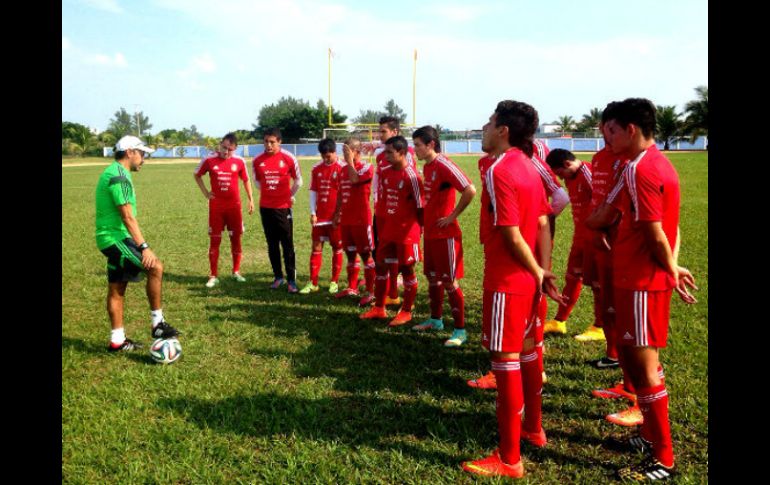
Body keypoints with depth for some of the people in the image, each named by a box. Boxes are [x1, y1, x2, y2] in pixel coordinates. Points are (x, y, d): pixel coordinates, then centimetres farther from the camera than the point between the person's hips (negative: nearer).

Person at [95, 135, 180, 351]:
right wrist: (144, 246, -26)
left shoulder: (113, 172, 17)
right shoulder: (119, 175, -16)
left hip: (111, 238, 11)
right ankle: (157, 324, -10)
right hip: (116, 237, -11)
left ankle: (117, 340, 20)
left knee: (116, 289, 13)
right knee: (155, 267, -17)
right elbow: (127, 216, -23)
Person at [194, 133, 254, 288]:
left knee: (236, 239, 7)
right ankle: (213, 276, 8)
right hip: (216, 206, -1)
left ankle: (236, 272, 23)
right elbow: (196, 175, 11)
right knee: (214, 240, 1)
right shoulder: (209, 161, -6)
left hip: (234, 205, 1)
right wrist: (205, 192, 2)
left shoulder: (239, 162, -4)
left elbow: (245, 180, 9)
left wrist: (251, 200, 7)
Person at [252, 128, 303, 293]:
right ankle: (278, 277, 20)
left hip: (283, 207, -3)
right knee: (272, 245, 10)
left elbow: (298, 180, 5)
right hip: (265, 207, 3)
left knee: (288, 245, -1)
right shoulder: (257, 160, 1)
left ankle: (291, 280, 5)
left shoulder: (289, 158, -7)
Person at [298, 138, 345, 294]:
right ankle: (313, 283, 10)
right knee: (316, 248, 5)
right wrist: (313, 213, 1)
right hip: (320, 216, 4)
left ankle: (334, 282, 18)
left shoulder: (342, 168, -8)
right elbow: (313, 192, 8)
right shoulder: (316, 169, 5)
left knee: (337, 249, 7)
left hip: (336, 217, -4)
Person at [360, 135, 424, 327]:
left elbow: (420, 206, -12)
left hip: (406, 232, -7)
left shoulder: (412, 176, -16)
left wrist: (420, 229, -6)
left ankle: (406, 312, 17)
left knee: (407, 269, 4)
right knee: (380, 266, 12)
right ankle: (379, 308, 26)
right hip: (387, 230, 8)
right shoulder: (384, 172, 5)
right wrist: (381, 227, 13)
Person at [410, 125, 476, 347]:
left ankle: (460, 330, 6)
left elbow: (470, 190, -27)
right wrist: (427, 218, 12)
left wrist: (452, 216, -19)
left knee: (449, 282, -3)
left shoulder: (444, 165, -18)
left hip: (446, 234, -9)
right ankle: (435, 320, 34)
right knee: (432, 277, 18)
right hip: (430, 232, 9)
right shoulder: (427, 167, 10)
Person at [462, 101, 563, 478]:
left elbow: (512, 237, -20)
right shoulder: (527, 166, 9)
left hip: (507, 279, -9)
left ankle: (509, 459, 9)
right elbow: (543, 223, 7)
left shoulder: (498, 171, -18)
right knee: (526, 350, 21)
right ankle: (533, 428, 38)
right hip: (528, 277, 9)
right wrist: (544, 270, 4)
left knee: (505, 359, -2)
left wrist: (537, 273, -8)